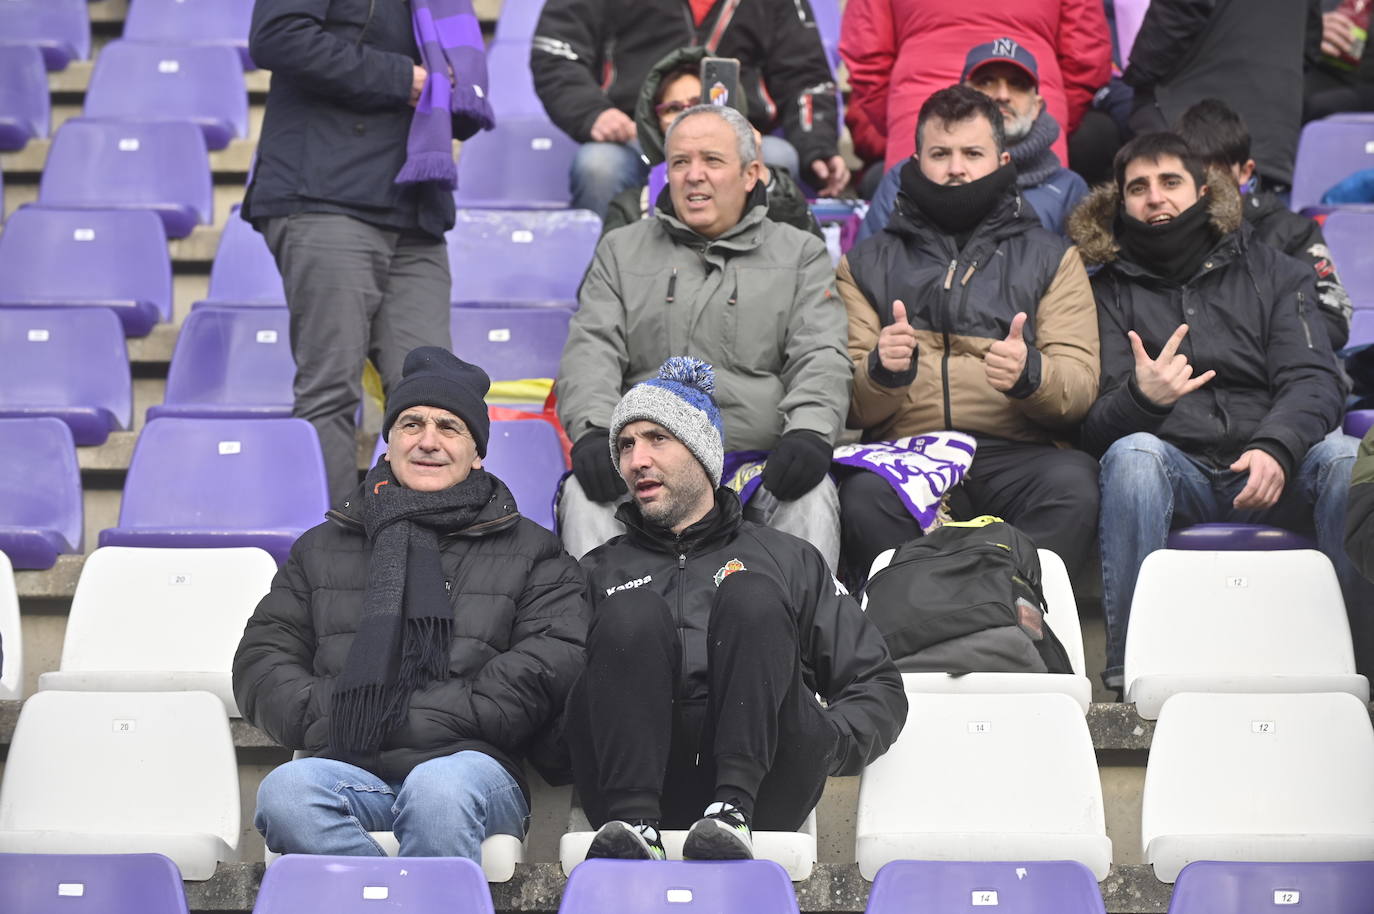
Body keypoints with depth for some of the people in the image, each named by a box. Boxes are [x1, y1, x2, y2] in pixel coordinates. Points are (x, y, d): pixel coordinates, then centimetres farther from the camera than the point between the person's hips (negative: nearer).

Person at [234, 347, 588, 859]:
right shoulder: (323, 547, 27)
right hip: (350, 768, 2)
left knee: (439, 789, -40)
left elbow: (549, 666, 2)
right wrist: (327, 720, -2)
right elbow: (261, 658, 20)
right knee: (285, 791, -34)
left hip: (467, 763, -2)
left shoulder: (530, 552, 18)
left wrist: (417, 716, -6)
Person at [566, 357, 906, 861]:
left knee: (751, 596, -20)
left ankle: (732, 810, -38)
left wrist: (821, 747, -1)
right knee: (633, 612, -22)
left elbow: (879, 691, 19)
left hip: (767, 787, 0)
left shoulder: (787, 560, 26)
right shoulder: (600, 572, 28)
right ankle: (632, 820, -40)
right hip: (636, 777, 0)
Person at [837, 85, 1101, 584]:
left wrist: (1029, 373, -16)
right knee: (862, 494, -34)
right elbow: (849, 404, 11)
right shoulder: (866, 263, 21)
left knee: (1072, 482, -33)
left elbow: (1080, 383, 7)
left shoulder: (1051, 257, 21)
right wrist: (881, 370, -12)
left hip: (1014, 455, 0)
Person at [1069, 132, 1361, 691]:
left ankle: (1361, 650, -25)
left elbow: (1314, 382, 1)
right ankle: (1131, 667, -34)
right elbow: (1096, 424, 2)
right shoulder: (1110, 290, 13)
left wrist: (1275, 447, -22)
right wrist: (1140, 397, -23)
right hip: (1175, 470, -1)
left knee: (1347, 456, -29)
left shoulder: (1275, 273, 16)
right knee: (1132, 455, -33)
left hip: (1270, 468, 1)